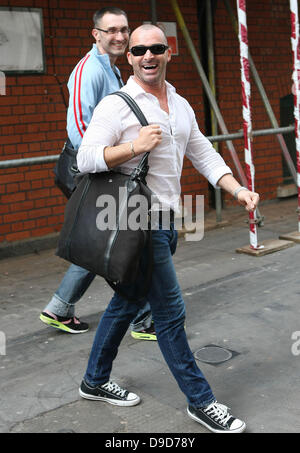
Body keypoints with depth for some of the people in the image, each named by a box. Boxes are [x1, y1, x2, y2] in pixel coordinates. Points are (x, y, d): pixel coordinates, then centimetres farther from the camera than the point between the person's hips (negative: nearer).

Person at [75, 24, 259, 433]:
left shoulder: (181, 105, 14)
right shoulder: (116, 105, -9)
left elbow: (203, 155, 16)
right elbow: (86, 159, -15)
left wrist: (238, 189, 4)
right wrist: (136, 146, -23)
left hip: (165, 221, 8)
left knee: (127, 301, 16)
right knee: (170, 310, -3)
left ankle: (95, 381, 32)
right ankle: (200, 401, 10)